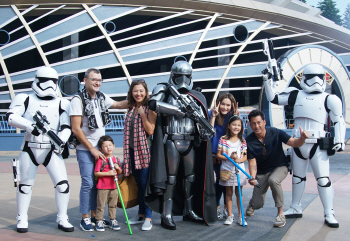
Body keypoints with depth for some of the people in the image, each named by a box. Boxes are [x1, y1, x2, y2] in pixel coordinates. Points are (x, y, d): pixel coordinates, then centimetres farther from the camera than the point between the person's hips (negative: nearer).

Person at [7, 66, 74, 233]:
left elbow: (66, 127, -4)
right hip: (30, 149, 0)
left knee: (63, 184, -5)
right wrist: (29, 125, -27)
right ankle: (22, 219, 23)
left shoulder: (61, 104, 4)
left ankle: (62, 219, 10)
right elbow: (11, 116, -12)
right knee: (25, 185, 7)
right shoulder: (26, 99, 2)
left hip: (52, 151, 1)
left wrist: (61, 141, -23)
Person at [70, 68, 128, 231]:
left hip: (100, 148, 6)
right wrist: (92, 149, -13)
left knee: (99, 182, 9)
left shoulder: (102, 98, 7)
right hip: (85, 150, -6)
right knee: (88, 183, -6)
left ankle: (94, 215, 20)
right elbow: (76, 129, -14)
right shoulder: (78, 100, -11)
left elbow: (119, 105, 24)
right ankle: (85, 218, 7)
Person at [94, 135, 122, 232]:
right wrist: (108, 173, -19)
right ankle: (99, 222, 12)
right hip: (102, 187, -5)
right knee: (101, 205, 2)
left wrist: (118, 168, -6)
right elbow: (96, 173, -12)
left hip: (114, 187, 5)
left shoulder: (116, 159, 8)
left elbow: (120, 172, 17)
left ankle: (112, 221, 23)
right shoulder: (101, 160, -9)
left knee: (113, 205, 13)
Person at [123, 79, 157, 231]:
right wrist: (126, 152, 17)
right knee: (139, 184, 12)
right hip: (132, 150, 6)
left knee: (145, 183, -7)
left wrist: (143, 114, -18)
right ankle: (141, 215, 20)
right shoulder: (131, 110, 14)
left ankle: (148, 218, -1)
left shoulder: (150, 109, -5)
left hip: (145, 150, -6)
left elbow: (150, 130, -13)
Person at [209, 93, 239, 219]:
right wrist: (213, 116, -27)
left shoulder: (233, 115, -2)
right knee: (218, 181, -5)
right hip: (215, 155, -2)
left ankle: (226, 209, 16)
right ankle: (216, 209, 11)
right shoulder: (211, 114, -9)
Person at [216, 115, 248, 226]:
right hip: (227, 170, -1)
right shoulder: (223, 140, -2)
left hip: (239, 169, 1)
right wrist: (229, 157, -16)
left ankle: (240, 216, 13)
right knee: (229, 192, 6)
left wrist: (239, 159, -19)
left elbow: (245, 156, 3)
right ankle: (230, 215, 15)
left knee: (239, 193, 7)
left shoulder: (243, 141, 3)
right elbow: (218, 155, -2)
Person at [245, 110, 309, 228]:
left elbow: (295, 143, -19)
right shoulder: (249, 141, -15)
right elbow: (252, 162, -15)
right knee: (257, 204, -7)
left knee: (273, 180, -38)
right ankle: (252, 202, 35)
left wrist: (302, 138, -42)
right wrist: (253, 177, -34)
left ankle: (280, 213, -20)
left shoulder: (275, 133, -18)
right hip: (262, 172, 2)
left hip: (280, 167, -2)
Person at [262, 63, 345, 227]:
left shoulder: (328, 99, -4)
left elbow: (339, 121, 0)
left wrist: (339, 141, -8)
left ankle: (329, 214, 6)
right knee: (297, 177, 15)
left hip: (318, 145, -3)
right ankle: (295, 208, 29)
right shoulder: (296, 95, 4)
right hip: (298, 144, 4)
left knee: (323, 179, -4)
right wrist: (267, 81, 2)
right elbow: (273, 98, 8)